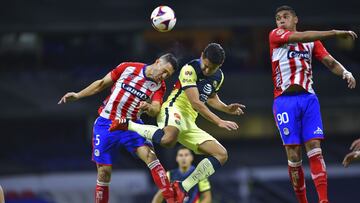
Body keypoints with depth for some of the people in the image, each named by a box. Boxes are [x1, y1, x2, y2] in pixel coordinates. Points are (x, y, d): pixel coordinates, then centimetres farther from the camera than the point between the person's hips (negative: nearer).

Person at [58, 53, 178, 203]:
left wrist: (148, 108, -38)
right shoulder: (128, 68, -4)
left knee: (150, 155, -22)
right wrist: (77, 95, 6)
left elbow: (156, 110, -15)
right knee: (104, 173, -1)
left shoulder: (159, 86, -1)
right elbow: (102, 84, 7)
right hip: (106, 124, 0)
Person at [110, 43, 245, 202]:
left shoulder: (218, 77, 11)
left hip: (189, 123, 8)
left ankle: (183, 187, -1)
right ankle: (129, 125, -17)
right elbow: (195, 103, -22)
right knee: (169, 138, -44)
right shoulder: (190, 69, -14)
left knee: (221, 155, -3)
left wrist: (227, 109, 13)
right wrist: (219, 122, -27)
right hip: (174, 110, -8)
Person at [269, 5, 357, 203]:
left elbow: (329, 61, 5)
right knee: (293, 155, -5)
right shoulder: (275, 36, 2)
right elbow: (302, 37, -14)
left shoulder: (312, 41, 15)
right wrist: (334, 33, -20)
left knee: (315, 149, -10)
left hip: (308, 98, 2)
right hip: (285, 100, -2)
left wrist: (345, 73, -17)